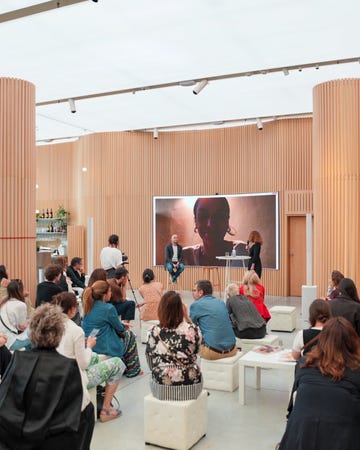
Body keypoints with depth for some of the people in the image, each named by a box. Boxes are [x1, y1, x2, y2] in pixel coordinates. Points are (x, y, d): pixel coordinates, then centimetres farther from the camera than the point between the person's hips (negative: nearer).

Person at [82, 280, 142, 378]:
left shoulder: (88, 306, 1)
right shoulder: (108, 308, -22)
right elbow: (119, 328, -7)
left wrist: (121, 325, 17)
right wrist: (123, 326, 16)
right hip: (104, 349, -7)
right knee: (129, 335, 18)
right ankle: (133, 370, 25)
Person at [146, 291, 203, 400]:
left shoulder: (154, 332, -13)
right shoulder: (193, 329, -13)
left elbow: (150, 363, -2)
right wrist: (186, 317, 5)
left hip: (162, 390, 0)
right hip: (191, 389, 0)